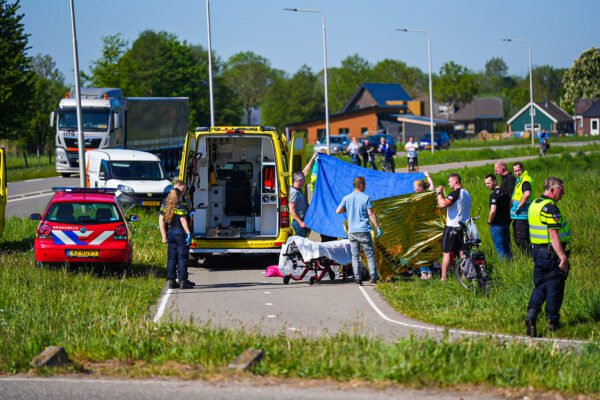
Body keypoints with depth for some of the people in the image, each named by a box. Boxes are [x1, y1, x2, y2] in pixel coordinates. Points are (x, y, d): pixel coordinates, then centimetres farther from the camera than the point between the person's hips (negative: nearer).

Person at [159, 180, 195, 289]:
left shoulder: (165, 203, 6)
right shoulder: (180, 206, -14)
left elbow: (161, 220, 6)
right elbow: (183, 220, -20)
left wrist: (164, 235, 8)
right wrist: (188, 233, -16)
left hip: (170, 232, 6)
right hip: (180, 233, -6)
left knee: (171, 257, 10)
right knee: (182, 257, 0)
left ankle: (171, 280, 11)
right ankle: (182, 280, 1)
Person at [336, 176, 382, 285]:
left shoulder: (346, 198, 4)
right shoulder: (366, 198, -6)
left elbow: (338, 211, 6)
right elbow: (371, 214, -8)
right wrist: (377, 227, -4)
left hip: (352, 231, 3)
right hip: (364, 230, -3)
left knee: (355, 256, 6)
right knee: (370, 254, 3)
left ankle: (357, 279, 1)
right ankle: (373, 278, -2)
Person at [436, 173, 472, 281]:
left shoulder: (456, 193, -15)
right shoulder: (466, 193, 15)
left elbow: (443, 204, -26)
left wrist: (439, 193, -12)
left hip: (452, 227, -8)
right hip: (464, 227, 8)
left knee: (447, 253, -4)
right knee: (463, 253, 11)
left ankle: (443, 277, -6)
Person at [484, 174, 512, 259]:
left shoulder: (494, 194, -18)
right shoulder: (504, 192, 9)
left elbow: (493, 211, -26)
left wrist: (489, 221, -9)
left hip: (497, 224, -9)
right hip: (506, 223, 9)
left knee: (500, 249, -3)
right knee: (507, 247, 16)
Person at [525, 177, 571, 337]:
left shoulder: (534, 205, 11)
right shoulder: (550, 208, -19)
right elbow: (553, 235, -24)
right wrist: (563, 257, -24)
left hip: (537, 250, 8)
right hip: (552, 252, -8)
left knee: (540, 286, 12)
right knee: (554, 287, 4)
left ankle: (531, 314, -8)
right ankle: (553, 321, 12)